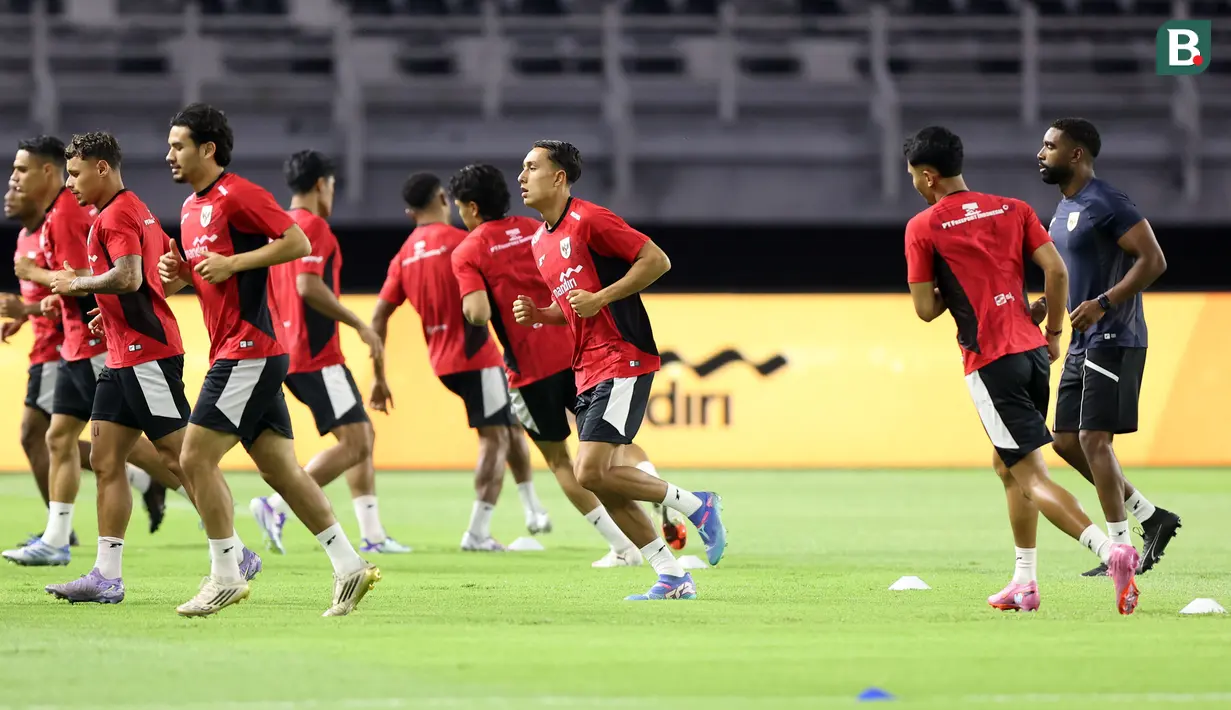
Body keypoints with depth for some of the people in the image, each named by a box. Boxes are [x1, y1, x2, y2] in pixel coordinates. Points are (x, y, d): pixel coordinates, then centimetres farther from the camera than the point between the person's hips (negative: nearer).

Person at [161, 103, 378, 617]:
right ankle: (349, 567, 9)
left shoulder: (239, 196, -11)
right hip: (236, 353, 10)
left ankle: (225, 575, -5)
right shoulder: (191, 208, 17)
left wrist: (232, 263, -19)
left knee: (196, 458, -11)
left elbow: (299, 243, -15)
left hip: (250, 351, -10)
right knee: (280, 469, 8)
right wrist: (179, 274, 7)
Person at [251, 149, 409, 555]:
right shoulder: (312, 225, -11)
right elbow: (309, 286, -24)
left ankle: (372, 533, 12)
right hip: (318, 357, -10)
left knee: (363, 435, 15)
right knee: (353, 443, -12)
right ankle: (276, 506, -22)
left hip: (290, 353, 10)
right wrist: (359, 325, -18)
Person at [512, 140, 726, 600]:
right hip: (588, 371, 9)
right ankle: (672, 578, 7)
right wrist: (536, 314, 8)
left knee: (591, 473, -17)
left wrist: (601, 298, -17)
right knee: (599, 481, 2)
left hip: (623, 361, -9)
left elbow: (656, 260, -13)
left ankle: (695, 505, -1)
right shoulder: (539, 243, 17)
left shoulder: (588, 221, -10)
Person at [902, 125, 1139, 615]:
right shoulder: (1013, 210, 10)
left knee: (1031, 475, -8)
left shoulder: (922, 228, -3)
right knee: (1007, 465, 20)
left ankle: (1110, 551, -28)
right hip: (1032, 350, 6)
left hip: (990, 362, -6)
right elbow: (1056, 271, 2)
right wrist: (1054, 333, 13)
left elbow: (925, 310, -3)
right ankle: (1025, 583, 19)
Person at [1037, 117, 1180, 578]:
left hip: (1112, 340, -10)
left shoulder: (1106, 205, -15)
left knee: (1094, 439, -12)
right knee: (1066, 441, 9)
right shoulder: (1064, 208, 15)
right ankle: (1152, 518, 17)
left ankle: (1121, 550, -7)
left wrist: (1103, 303, -26)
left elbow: (1153, 261, -21)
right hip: (1082, 343, 10)